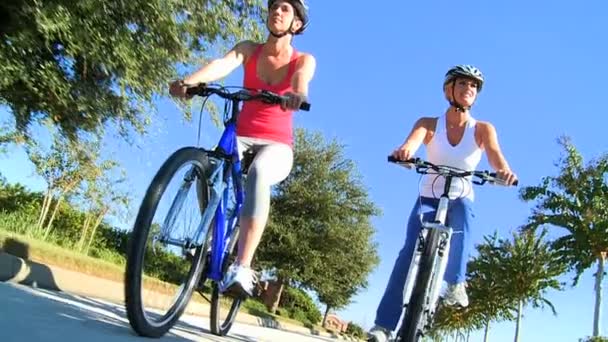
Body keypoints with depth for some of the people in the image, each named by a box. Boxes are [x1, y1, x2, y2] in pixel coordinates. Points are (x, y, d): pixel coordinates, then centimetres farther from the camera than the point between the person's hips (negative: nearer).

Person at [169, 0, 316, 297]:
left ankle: (242, 269, -41)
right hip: (241, 138, 2)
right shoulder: (249, 50, 5)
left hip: (277, 146, -2)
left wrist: (297, 95, -50)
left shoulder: (304, 60, 1)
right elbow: (222, 64, -17)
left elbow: (301, 81, -24)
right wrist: (188, 81, -39)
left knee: (258, 173, -38)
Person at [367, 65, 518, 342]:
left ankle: (455, 283, -20)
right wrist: (403, 151, -52)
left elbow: (495, 154, -23)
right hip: (429, 199, 0)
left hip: (461, 200, 1)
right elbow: (411, 142, -27)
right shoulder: (429, 124, -6)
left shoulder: (483, 129, -4)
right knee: (409, 254, -20)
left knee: (462, 210, -37)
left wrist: (505, 171, -47)